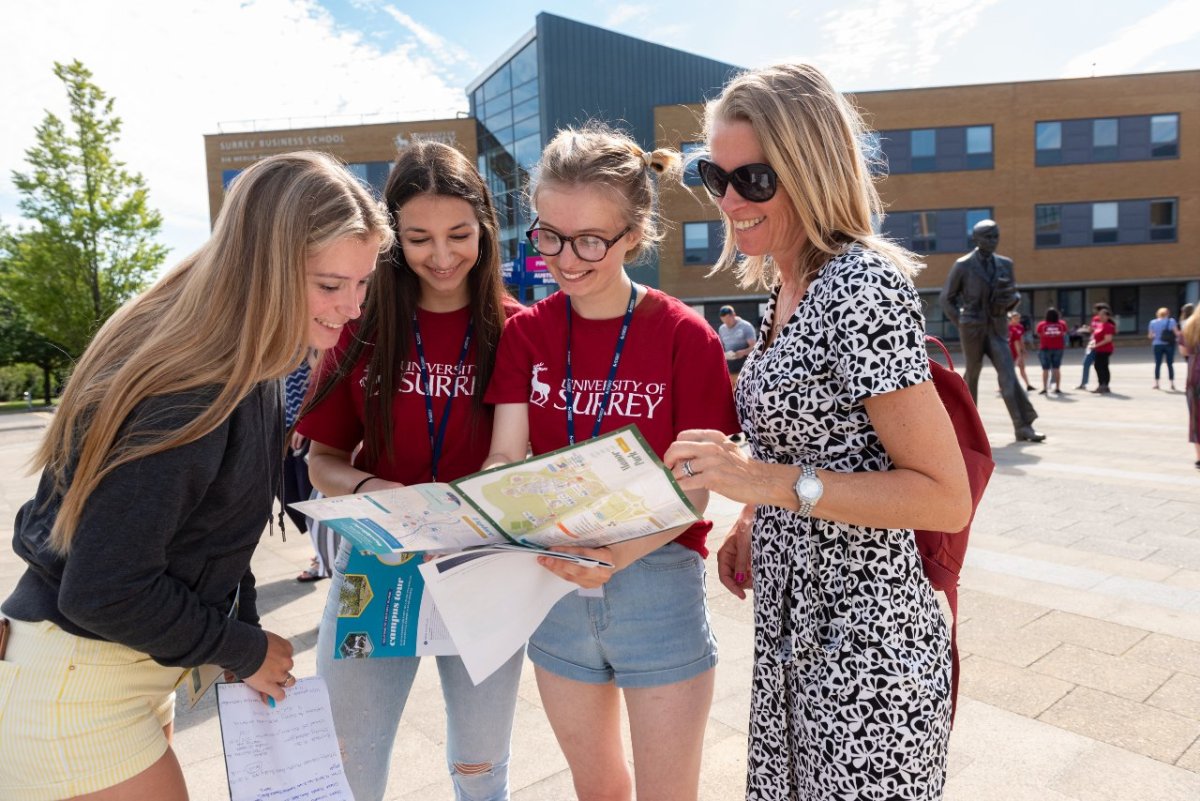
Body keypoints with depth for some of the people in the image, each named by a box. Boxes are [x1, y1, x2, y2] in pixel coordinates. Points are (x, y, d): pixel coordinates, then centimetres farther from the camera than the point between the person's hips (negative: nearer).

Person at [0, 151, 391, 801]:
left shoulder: (248, 361, -3)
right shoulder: (186, 394, -31)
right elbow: (102, 591, -28)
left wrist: (247, 639, 5)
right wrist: (246, 651, -14)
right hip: (76, 688, -8)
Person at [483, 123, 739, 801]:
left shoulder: (684, 336, -11)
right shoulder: (527, 331, 0)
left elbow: (692, 489, -12)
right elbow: (506, 459, -7)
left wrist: (622, 553, -30)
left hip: (658, 584, -3)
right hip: (552, 584, 4)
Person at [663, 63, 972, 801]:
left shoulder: (864, 286, -20)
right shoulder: (789, 287, 6)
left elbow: (946, 498, -20)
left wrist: (772, 482, -27)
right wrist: (756, 522, 5)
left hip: (866, 649, -8)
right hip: (793, 628, 8)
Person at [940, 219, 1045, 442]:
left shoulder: (1005, 264, 8)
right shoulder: (962, 266, -4)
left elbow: (1014, 294, 16)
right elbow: (947, 298, 3)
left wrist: (1010, 300, -8)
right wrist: (960, 323, -5)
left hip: (997, 329, 3)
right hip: (972, 329, -3)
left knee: (1008, 374, -8)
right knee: (972, 375, 7)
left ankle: (1023, 427, -13)